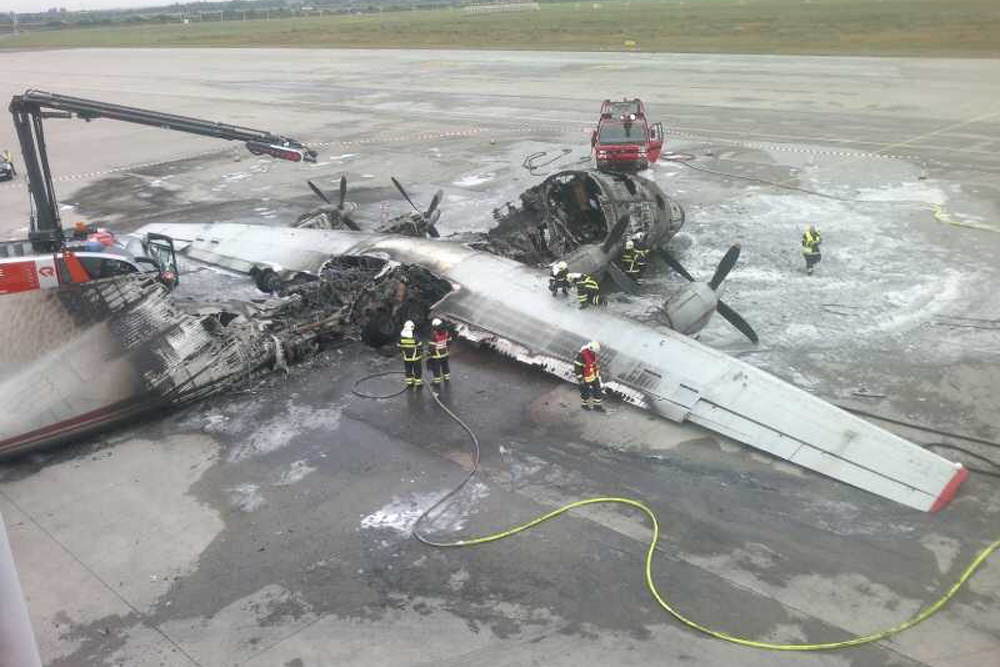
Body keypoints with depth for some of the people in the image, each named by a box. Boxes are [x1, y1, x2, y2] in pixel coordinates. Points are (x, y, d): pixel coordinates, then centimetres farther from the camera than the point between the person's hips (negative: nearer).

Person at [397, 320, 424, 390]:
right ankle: (418, 384, 20)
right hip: (416, 358, -3)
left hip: (406, 358, 3)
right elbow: (420, 347, -15)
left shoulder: (401, 337, -11)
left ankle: (409, 384, 27)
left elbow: (400, 348, 0)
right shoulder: (415, 337, -22)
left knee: (408, 371, 18)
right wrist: (421, 355, 2)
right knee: (417, 371, 12)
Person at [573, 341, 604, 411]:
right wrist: (580, 378, -20)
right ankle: (584, 404, 42)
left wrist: (598, 371, 21)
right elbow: (577, 366, -25)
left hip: (594, 375, 7)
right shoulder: (582, 355, -32)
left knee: (597, 390, 15)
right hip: (585, 378, -7)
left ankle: (597, 405, 34)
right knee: (585, 392, 15)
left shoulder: (593, 352, -8)